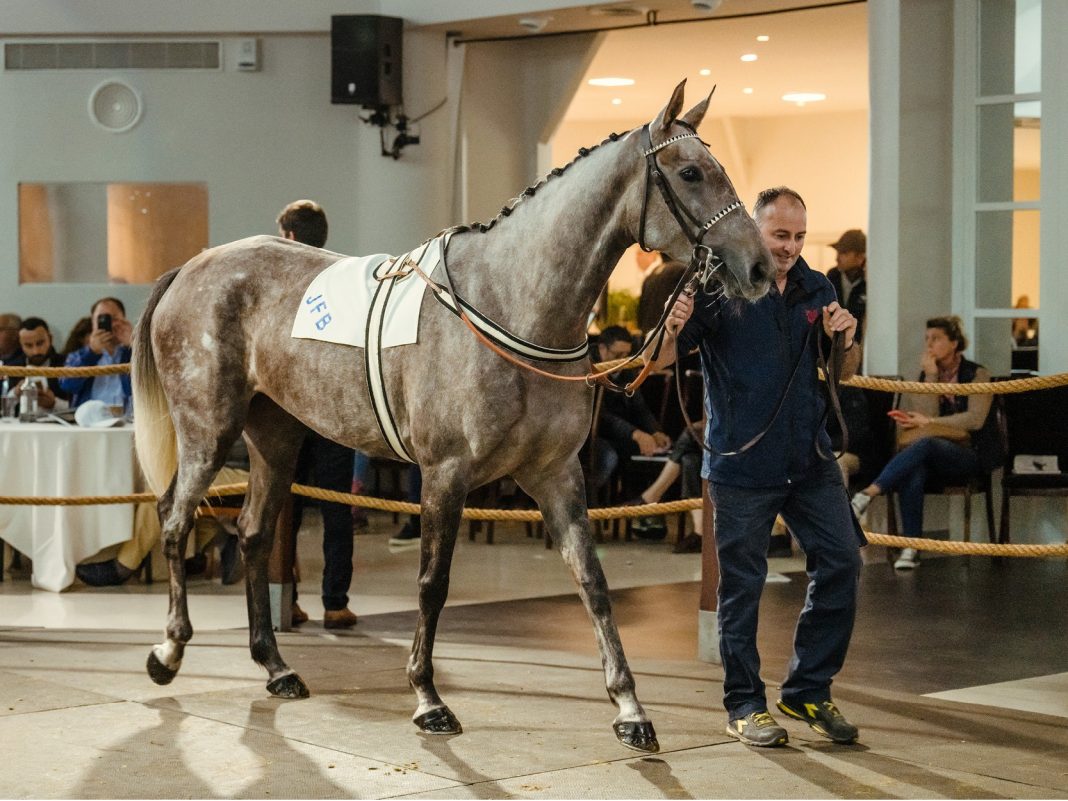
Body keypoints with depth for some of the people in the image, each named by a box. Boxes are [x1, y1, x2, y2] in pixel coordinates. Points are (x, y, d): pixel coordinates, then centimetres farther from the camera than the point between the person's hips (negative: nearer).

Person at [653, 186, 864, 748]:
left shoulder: (817, 289, 8)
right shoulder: (718, 286, -7)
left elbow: (844, 375, 16)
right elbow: (660, 363, -7)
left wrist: (847, 341, -6)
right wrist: (674, 329, -29)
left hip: (809, 458, 5)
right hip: (741, 464, -5)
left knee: (841, 564, 3)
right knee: (742, 584, 2)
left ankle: (808, 690, 17)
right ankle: (744, 705, 15)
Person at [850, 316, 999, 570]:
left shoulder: (977, 375, 3)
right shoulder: (924, 375, 15)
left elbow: (975, 419, -10)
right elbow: (927, 415, 2)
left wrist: (929, 422, -10)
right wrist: (930, 377, -7)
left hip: (970, 455, -3)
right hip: (933, 460, 3)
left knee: (925, 444, -37)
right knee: (913, 470, -36)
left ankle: (868, 494, -50)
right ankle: (911, 547, -44)